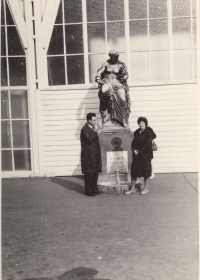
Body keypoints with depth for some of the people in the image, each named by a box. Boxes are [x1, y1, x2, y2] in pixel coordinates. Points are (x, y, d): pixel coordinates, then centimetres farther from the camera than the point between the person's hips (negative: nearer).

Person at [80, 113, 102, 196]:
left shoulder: (92, 128, 13)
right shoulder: (85, 129, -13)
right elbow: (89, 139, -26)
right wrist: (94, 131, -23)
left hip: (95, 154, 8)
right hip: (88, 155, -8)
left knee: (95, 172, 12)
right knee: (89, 173, -1)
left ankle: (94, 189, 23)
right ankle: (88, 191, 8)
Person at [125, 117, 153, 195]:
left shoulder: (148, 132, -8)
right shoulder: (136, 132, 10)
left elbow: (148, 144, -14)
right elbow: (133, 142, 12)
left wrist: (139, 151, -16)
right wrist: (134, 150, -6)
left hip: (146, 155, -6)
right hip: (136, 154, 6)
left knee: (146, 170, 4)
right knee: (134, 170, 5)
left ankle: (145, 188, 18)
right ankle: (133, 189, 14)